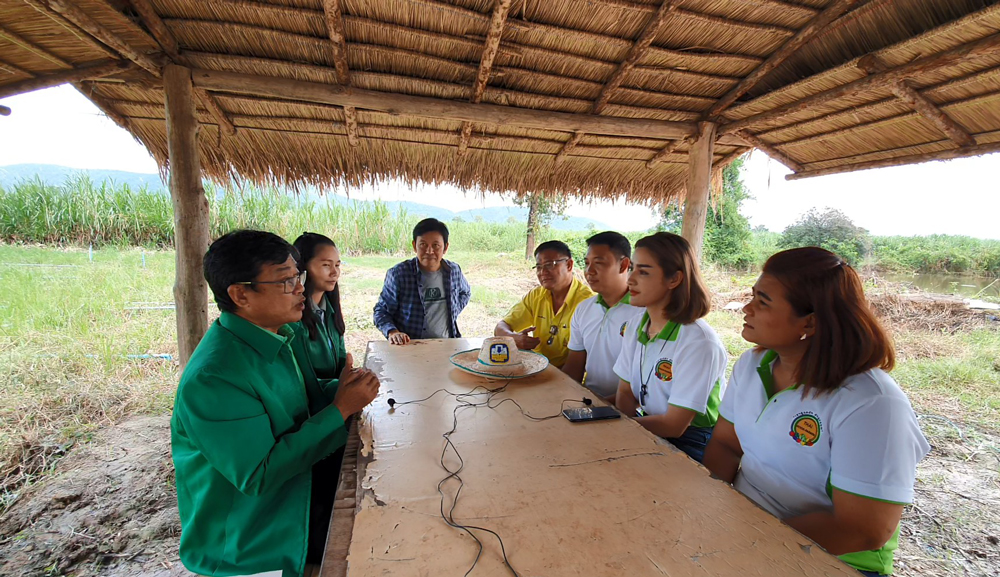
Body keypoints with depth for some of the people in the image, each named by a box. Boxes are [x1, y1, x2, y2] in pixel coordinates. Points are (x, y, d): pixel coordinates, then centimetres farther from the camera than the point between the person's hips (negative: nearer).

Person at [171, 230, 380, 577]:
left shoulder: (269, 337, -2)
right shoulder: (212, 378, -27)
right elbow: (258, 476, -26)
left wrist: (337, 389, -8)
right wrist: (340, 410, -24)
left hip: (290, 499, 7)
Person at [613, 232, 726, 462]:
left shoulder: (698, 342, -23)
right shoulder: (637, 327, 0)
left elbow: (673, 425, -20)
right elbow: (625, 394, 3)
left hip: (690, 442, -6)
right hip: (649, 429, 6)